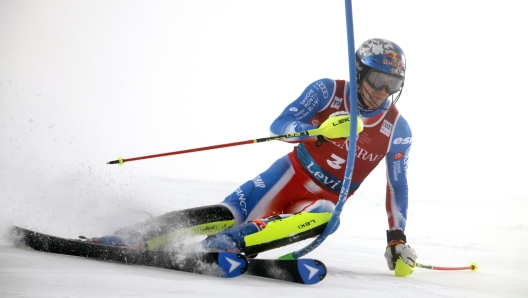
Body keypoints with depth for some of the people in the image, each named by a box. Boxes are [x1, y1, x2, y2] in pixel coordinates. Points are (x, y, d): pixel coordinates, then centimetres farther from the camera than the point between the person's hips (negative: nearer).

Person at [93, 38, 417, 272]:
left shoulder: (397, 130, -6)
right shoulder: (327, 91, -11)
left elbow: (398, 186, 5)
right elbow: (279, 126, -19)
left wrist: (397, 239, 2)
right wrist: (319, 130, -39)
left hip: (324, 200, 1)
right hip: (292, 174, -1)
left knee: (323, 218, -36)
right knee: (230, 214, -25)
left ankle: (230, 242, -46)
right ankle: (133, 237, -23)